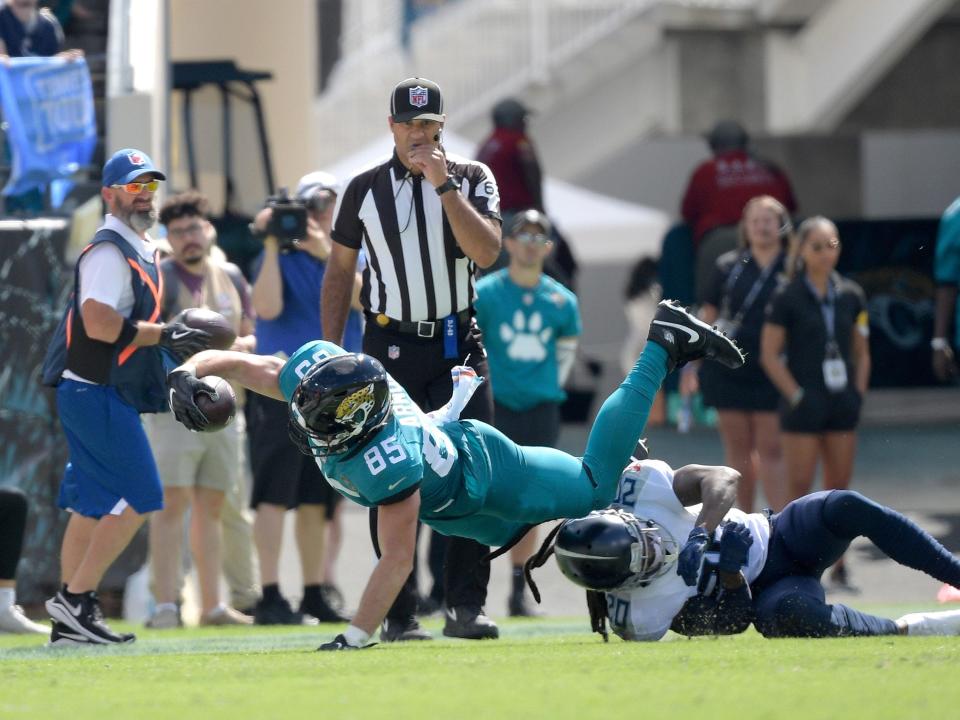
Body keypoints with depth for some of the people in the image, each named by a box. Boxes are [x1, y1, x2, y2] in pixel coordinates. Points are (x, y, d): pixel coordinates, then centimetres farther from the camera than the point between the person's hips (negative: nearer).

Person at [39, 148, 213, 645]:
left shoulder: (143, 248, 18)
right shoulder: (109, 250, -14)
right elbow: (98, 323, -24)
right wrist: (164, 335, -18)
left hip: (108, 394, 10)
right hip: (95, 393, -10)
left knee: (93, 505, 10)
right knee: (136, 498, -12)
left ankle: (70, 621, 13)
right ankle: (74, 599, -9)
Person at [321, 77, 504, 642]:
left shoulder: (472, 178, 2)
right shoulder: (366, 189, 5)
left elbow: (486, 252, -13)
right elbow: (340, 271, 11)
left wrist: (446, 185, -18)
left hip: (457, 345, -1)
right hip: (389, 347, 1)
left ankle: (466, 606, -6)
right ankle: (399, 615, 3)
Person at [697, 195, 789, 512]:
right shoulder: (728, 267, 7)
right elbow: (707, 316, 12)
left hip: (771, 375, -2)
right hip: (728, 367, 3)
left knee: (771, 450, -7)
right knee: (738, 448, 7)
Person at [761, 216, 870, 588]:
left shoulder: (851, 296, 8)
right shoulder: (787, 298, -4)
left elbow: (861, 352, 16)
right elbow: (769, 355, -5)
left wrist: (858, 391, 3)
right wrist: (796, 396, -11)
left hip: (843, 403, 4)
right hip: (803, 406, -4)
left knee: (839, 486, 7)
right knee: (800, 487, -4)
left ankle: (838, 563, 12)